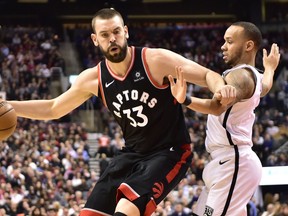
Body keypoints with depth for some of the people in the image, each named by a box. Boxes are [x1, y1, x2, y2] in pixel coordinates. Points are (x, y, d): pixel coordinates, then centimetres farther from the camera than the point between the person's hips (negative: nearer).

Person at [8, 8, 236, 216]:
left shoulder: (155, 60, -17)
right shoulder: (93, 79, -1)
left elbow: (207, 74, -17)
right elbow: (53, 109, 12)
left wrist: (221, 88, -41)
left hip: (170, 153, -6)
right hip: (131, 154, 6)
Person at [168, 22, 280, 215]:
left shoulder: (240, 76, -15)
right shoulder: (253, 76, 16)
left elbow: (217, 106, -35)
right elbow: (264, 88, 43)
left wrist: (185, 99, -50)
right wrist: (270, 68, 64)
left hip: (233, 163, -11)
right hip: (229, 161, 11)